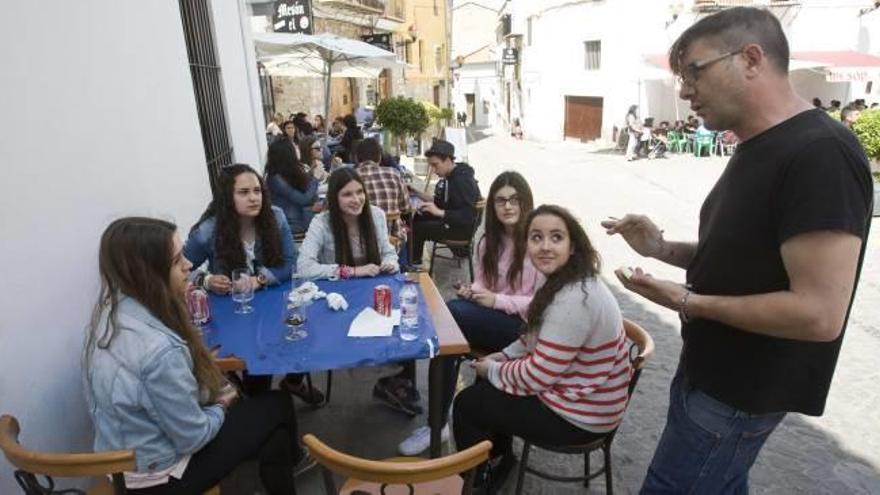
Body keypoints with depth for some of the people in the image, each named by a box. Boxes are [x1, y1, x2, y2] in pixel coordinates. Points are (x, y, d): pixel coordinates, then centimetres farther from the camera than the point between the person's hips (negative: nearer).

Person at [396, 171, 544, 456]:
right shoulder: (489, 240, 11)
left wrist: (497, 300, -21)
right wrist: (472, 292, -9)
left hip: (523, 326, -6)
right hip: (490, 319, 6)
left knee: (448, 313, -28)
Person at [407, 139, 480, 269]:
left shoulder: (463, 180, -25)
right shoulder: (448, 176, 4)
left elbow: (468, 216, -30)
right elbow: (441, 202, 14)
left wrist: (438, 212, -34)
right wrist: (418, 193, 3)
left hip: (463, 228, -10)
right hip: (449, 219, 10)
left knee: (418, 228, -13)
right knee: (415, 217, 7)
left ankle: (414, 264, 11)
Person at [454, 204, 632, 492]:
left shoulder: (573, 300, -31)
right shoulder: (567, 282, 1)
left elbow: (537, 376, -27)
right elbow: (537, 338, 15)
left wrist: (492, 370, -10)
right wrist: (502, 357, 5)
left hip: (579, 415, -9)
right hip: (573, 390, 9)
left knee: (467, 403, 2)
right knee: (486, 386, 21)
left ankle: (480, 480, 28)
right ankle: (499, 460, 37)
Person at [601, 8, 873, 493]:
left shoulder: (820, 154, -24)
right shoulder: (756, 148, 7)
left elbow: (819, 314, -28)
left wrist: (688, 301, -21)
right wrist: (662, 248, -1)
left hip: (740, 392, -9)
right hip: (709, 370, 9)